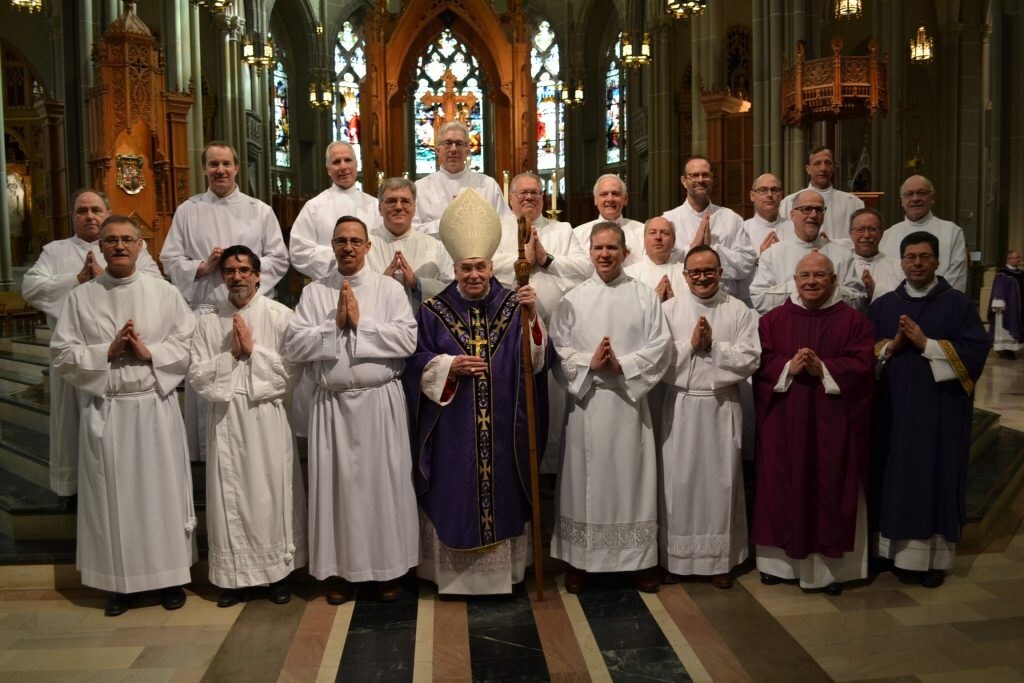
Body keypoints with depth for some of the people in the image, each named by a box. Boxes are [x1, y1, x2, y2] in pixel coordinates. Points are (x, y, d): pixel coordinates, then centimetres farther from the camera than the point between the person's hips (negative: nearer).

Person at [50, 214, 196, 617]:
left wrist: (149, 352, -13)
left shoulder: (164, 293, 3)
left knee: (162, 490, 5)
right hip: (104, 409, 1)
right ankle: (119, 582, 21)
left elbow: (189, 345, 0)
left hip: (155, 406, -1)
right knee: (112, 495, 7)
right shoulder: (81, 298, 5)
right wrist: (107, 352, -12)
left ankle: (170, 576, 20)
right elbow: (61, 354, 2)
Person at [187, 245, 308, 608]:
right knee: (229, 496, 6)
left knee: (271, 493, 4)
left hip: (266, 415, -2)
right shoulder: (208, 321, 6)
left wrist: (253, 350, -11)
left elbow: (290, 372, -6)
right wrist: (231, 354, -10)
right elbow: (197, 376, 1)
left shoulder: (279, 315, -1)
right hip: (224, 417, 2)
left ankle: (277, 571, 18)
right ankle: (234, 575, 19)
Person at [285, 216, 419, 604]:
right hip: (332, 404, 1)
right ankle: (343, 568, 20)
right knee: (337, 484, 7)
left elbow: (408, 340, -9)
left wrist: (359, 324, -11)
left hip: (380, 401, -1)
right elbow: (295, 347, -2)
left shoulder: (390, 288, 3)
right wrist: (335, 324, -11)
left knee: (384, 482, 5)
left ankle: (388, 567, 19)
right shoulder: (314, 292, 8)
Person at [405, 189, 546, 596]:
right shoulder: (433, 311, 3)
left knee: (502, 493, 8)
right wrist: (450, 366, -16)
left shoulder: (513, 306, 4)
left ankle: (503, 570, 22)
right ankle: (451, 573, 19)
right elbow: (418, 363, 0)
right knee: (454, 495, 4)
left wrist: (531, 318, -20)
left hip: (503, 427, 1)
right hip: (452, 429, -1)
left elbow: (535, 358, -5)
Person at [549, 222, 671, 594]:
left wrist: (622, 365, -15)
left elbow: (660, 347, -3)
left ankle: (640, 560, 18)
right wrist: (589, 363, -17)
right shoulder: (572, 299, 5)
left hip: (629, 399, 0)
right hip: (585, 399, 1)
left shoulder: (644, 296, 4)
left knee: (631, 477, 5)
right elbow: (558, 350, -1)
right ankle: (580, 559, 16)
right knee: (585, 478, 5)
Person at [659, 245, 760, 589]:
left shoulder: (740, 311, 3)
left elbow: (750, 360, -6)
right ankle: (675, 556, 18)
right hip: (681, 405, 0)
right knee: (678, 479, 4)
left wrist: (713, 346, -13)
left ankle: (721, 559, 19)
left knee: (722, 479, 6)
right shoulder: (669, 309, 3)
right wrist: (689, 344, -15)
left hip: (723, 406, 0)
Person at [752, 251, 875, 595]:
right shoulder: (773, 319, 7)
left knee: (830, 488, 3)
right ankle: (781, 559, 17)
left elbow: (861, 366, -6)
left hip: (833, 422, -1)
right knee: (784, 486, 6)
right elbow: (761, 363, 0)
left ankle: (831, 564, 14)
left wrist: (823, 369, -18)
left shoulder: (854, 321, 3)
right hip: (784, 420, 1)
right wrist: (789, 367, -16)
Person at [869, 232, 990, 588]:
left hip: (940, 409, -2)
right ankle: (893, 550, 16)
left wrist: (926, 344, -16)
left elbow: (976, 350, -9)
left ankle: (932, 557, 11)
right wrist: (890, 346, -12)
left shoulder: (959, 303, 1)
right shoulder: (882, 305, 10)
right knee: (894, 477, 6)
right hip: (893, 408, 3)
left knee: (936, 478, 2)